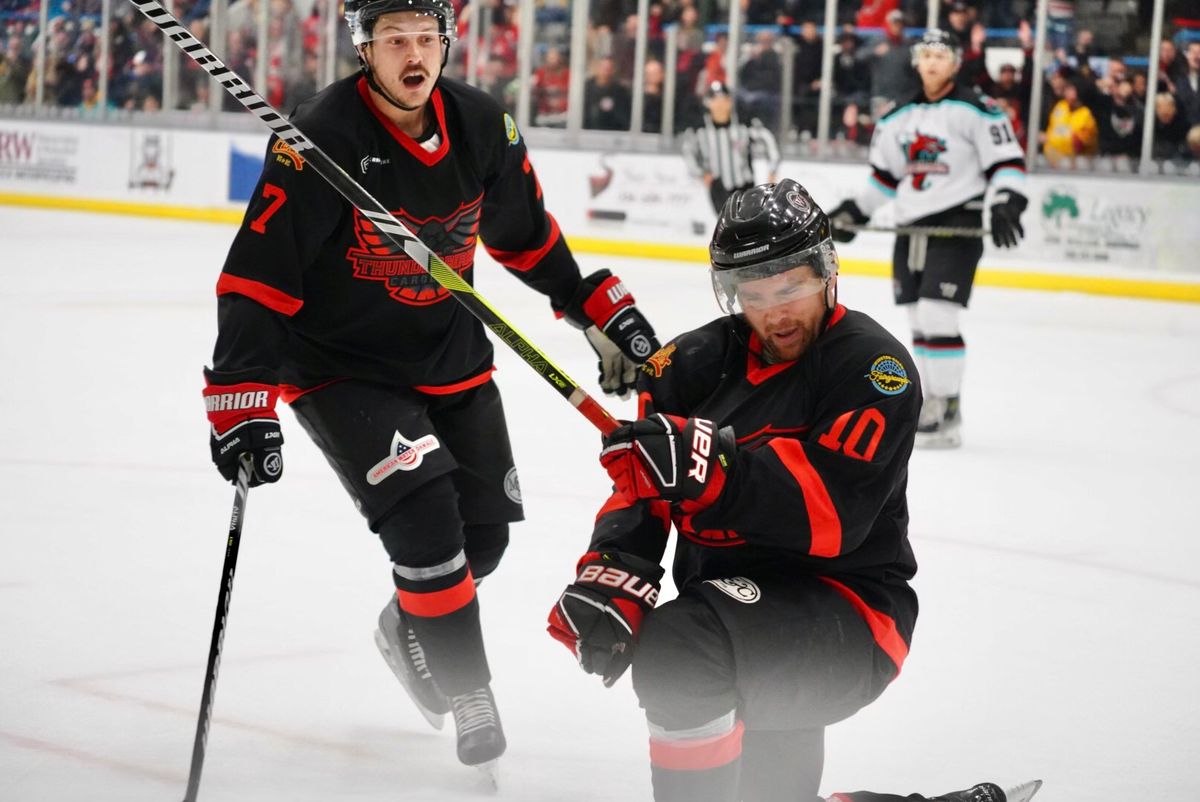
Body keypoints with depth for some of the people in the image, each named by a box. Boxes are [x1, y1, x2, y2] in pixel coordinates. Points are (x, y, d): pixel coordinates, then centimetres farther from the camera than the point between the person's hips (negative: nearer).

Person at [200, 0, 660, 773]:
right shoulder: (321, 138, -24)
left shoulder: (483, 125, -7)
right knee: (427, 523, -18)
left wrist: (603, 311, 9)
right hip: (341, 368, -6)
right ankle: (466, 694, 0)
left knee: (484, 529, 11)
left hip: (451, 358, 6)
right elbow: (258, 276, -25)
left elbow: (528, 236, 11)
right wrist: (246, 403, -29)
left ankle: (406, 631, 41)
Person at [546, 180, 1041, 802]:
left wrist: (713, 465, -38)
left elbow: (834, 512, -24)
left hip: (850, 626, -7)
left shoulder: (875, 367, -11)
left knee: (678, 649, -32)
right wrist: (613, 577, -21)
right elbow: (642, 490, -1)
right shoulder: (697, 363, 6)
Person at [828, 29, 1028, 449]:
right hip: (911, 226, 7)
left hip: (956, 225, -7)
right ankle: (934, 400, 21)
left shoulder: (976, 110, -6)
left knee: (936, 318, -16)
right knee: (920, 322, 10)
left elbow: (1007, 159, -10)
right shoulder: (900, 117, 14)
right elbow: (886, 173, 25)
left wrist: (1007, 204, -24)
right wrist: (854, 212, 22)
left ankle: (948, 415, -12)